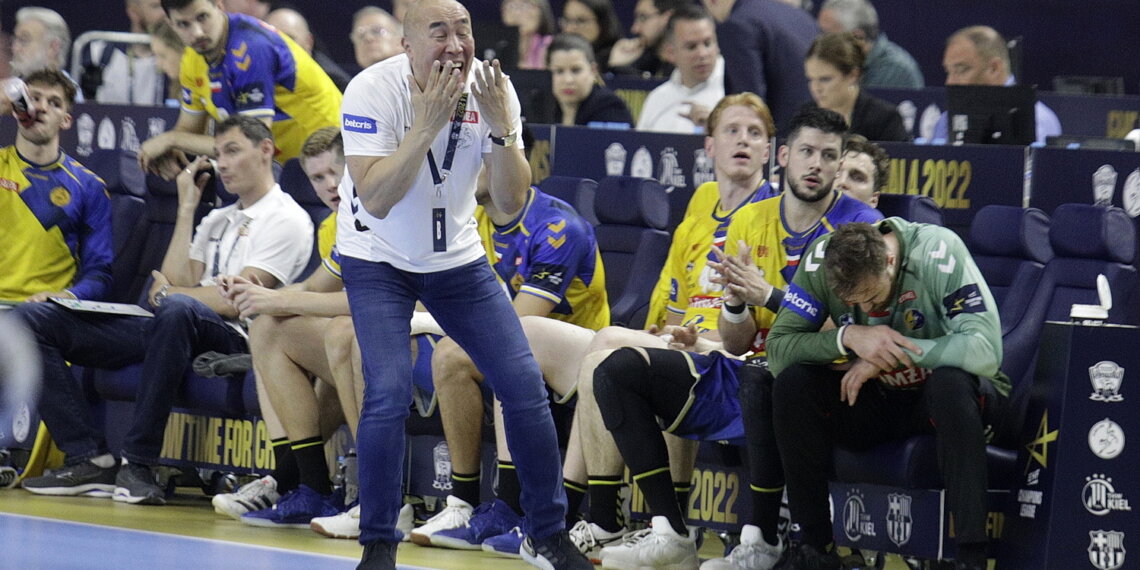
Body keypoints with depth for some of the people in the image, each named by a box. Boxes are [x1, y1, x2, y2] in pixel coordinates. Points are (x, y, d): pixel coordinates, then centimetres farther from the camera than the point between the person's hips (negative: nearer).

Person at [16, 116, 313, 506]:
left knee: (177, 309, -45)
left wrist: (167, 293, 4)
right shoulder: (217, 220, 28)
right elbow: (178, 283, 12)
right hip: (170, 330, 8)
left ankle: (138, 464, -37)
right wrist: (187, 209, 14)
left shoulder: (286, 220, 2)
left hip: (229, 340, -8)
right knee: (32, 319, -6)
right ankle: (90, 460, -19)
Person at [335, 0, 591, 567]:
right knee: (390, 391, -22)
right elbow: (375, 200, -30)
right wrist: (427, 123, -37)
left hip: (458, 259, 4)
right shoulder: (372, 90, -23)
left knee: (524, 383, -4)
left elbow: (511, 201, -15)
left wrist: (501, 126, -29)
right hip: (377, 260, -4)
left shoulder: (491, 88, -13)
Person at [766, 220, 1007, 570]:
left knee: (950, 383, -38)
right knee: (792, 383, -22)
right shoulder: (821, 260, -14)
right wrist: (849, 337, -33)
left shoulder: (938, 252, -24)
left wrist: (894, 349, -30)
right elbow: (777, 350, -17)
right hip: (877, 399, 3)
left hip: (951, 396, -3)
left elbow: (986, 350, -32)